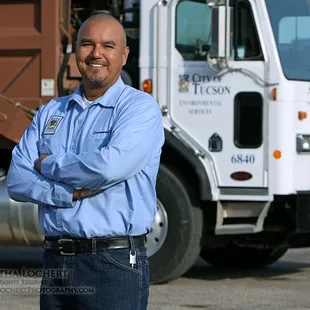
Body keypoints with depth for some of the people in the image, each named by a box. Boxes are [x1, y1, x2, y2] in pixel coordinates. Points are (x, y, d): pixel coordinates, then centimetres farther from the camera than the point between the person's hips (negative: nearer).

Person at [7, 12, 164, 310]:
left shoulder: (140, 107, -4)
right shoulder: (51, 112, 14)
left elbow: (111, 166, -21)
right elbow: (17, 181, 4)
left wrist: (48, 165, -5)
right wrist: (70, 193, -13)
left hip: (114, 263, -5)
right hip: (54, 262, 5)